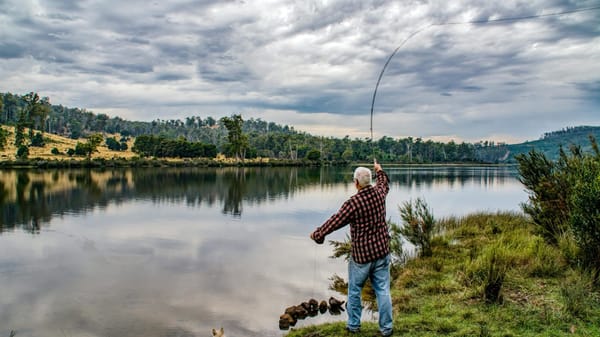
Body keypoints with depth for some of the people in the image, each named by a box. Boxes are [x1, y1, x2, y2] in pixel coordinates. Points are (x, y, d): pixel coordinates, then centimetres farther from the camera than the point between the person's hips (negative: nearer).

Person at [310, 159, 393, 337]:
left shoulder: (353, 202, -21)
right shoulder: (379, 193, -3)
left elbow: (334, 222, -13)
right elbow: (384, 183, 22)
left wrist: (317, 233, 1)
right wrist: (379, 170, 41)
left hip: (361, 255, -5)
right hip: (382, 252, 5)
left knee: (354, 290, 14)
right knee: (383, 290, 10)